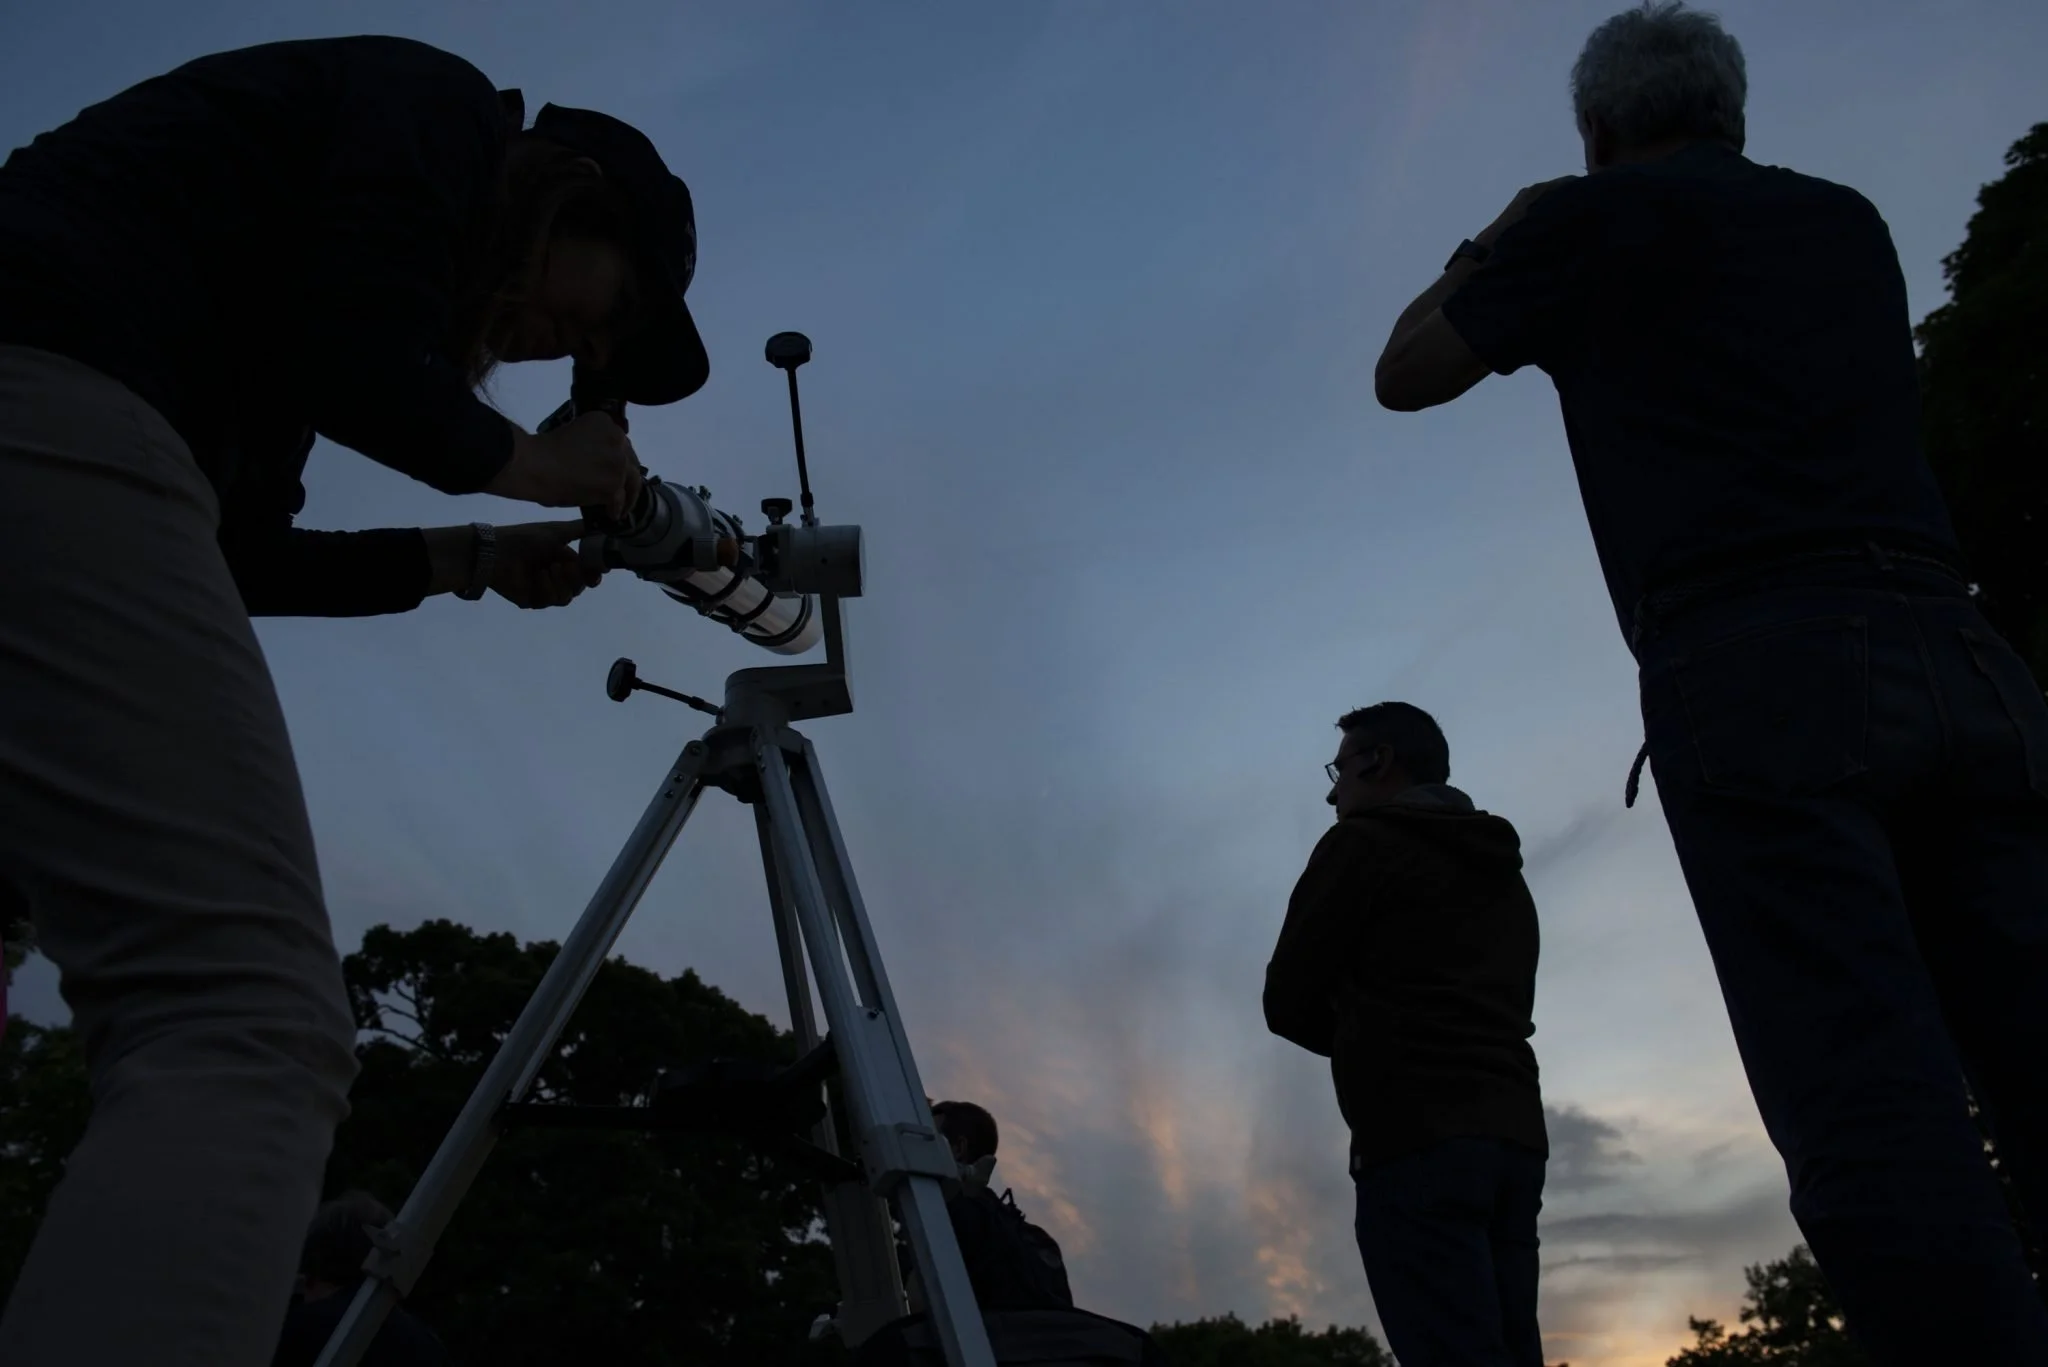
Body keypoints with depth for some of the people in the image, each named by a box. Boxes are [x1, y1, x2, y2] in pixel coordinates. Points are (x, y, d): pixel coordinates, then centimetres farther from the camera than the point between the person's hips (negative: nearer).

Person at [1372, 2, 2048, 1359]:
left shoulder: (1594, 216, 11)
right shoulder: (1847, 220, 26)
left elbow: (1406, 373, 21)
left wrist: (1491, 250, 38)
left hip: (1762, 676, -5)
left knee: (1879, 1122, -12)